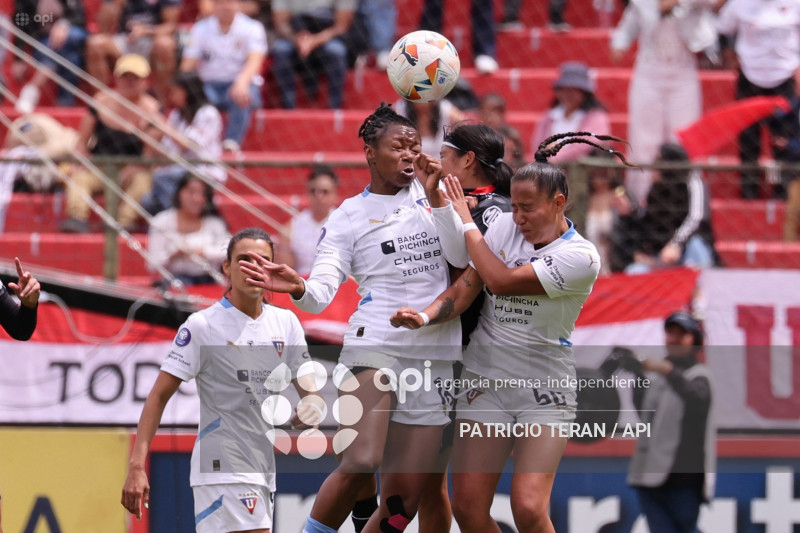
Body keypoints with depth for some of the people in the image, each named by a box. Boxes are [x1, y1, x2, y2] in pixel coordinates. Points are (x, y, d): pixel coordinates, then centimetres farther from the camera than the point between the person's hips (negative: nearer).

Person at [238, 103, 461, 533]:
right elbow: (320, 294, -2)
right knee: (361, 462, -26)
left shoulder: (432, 194, 15)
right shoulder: (347, 218, 6)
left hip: (433, 359, 3)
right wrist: (297, 288, -23)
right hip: (376, 343, -3)